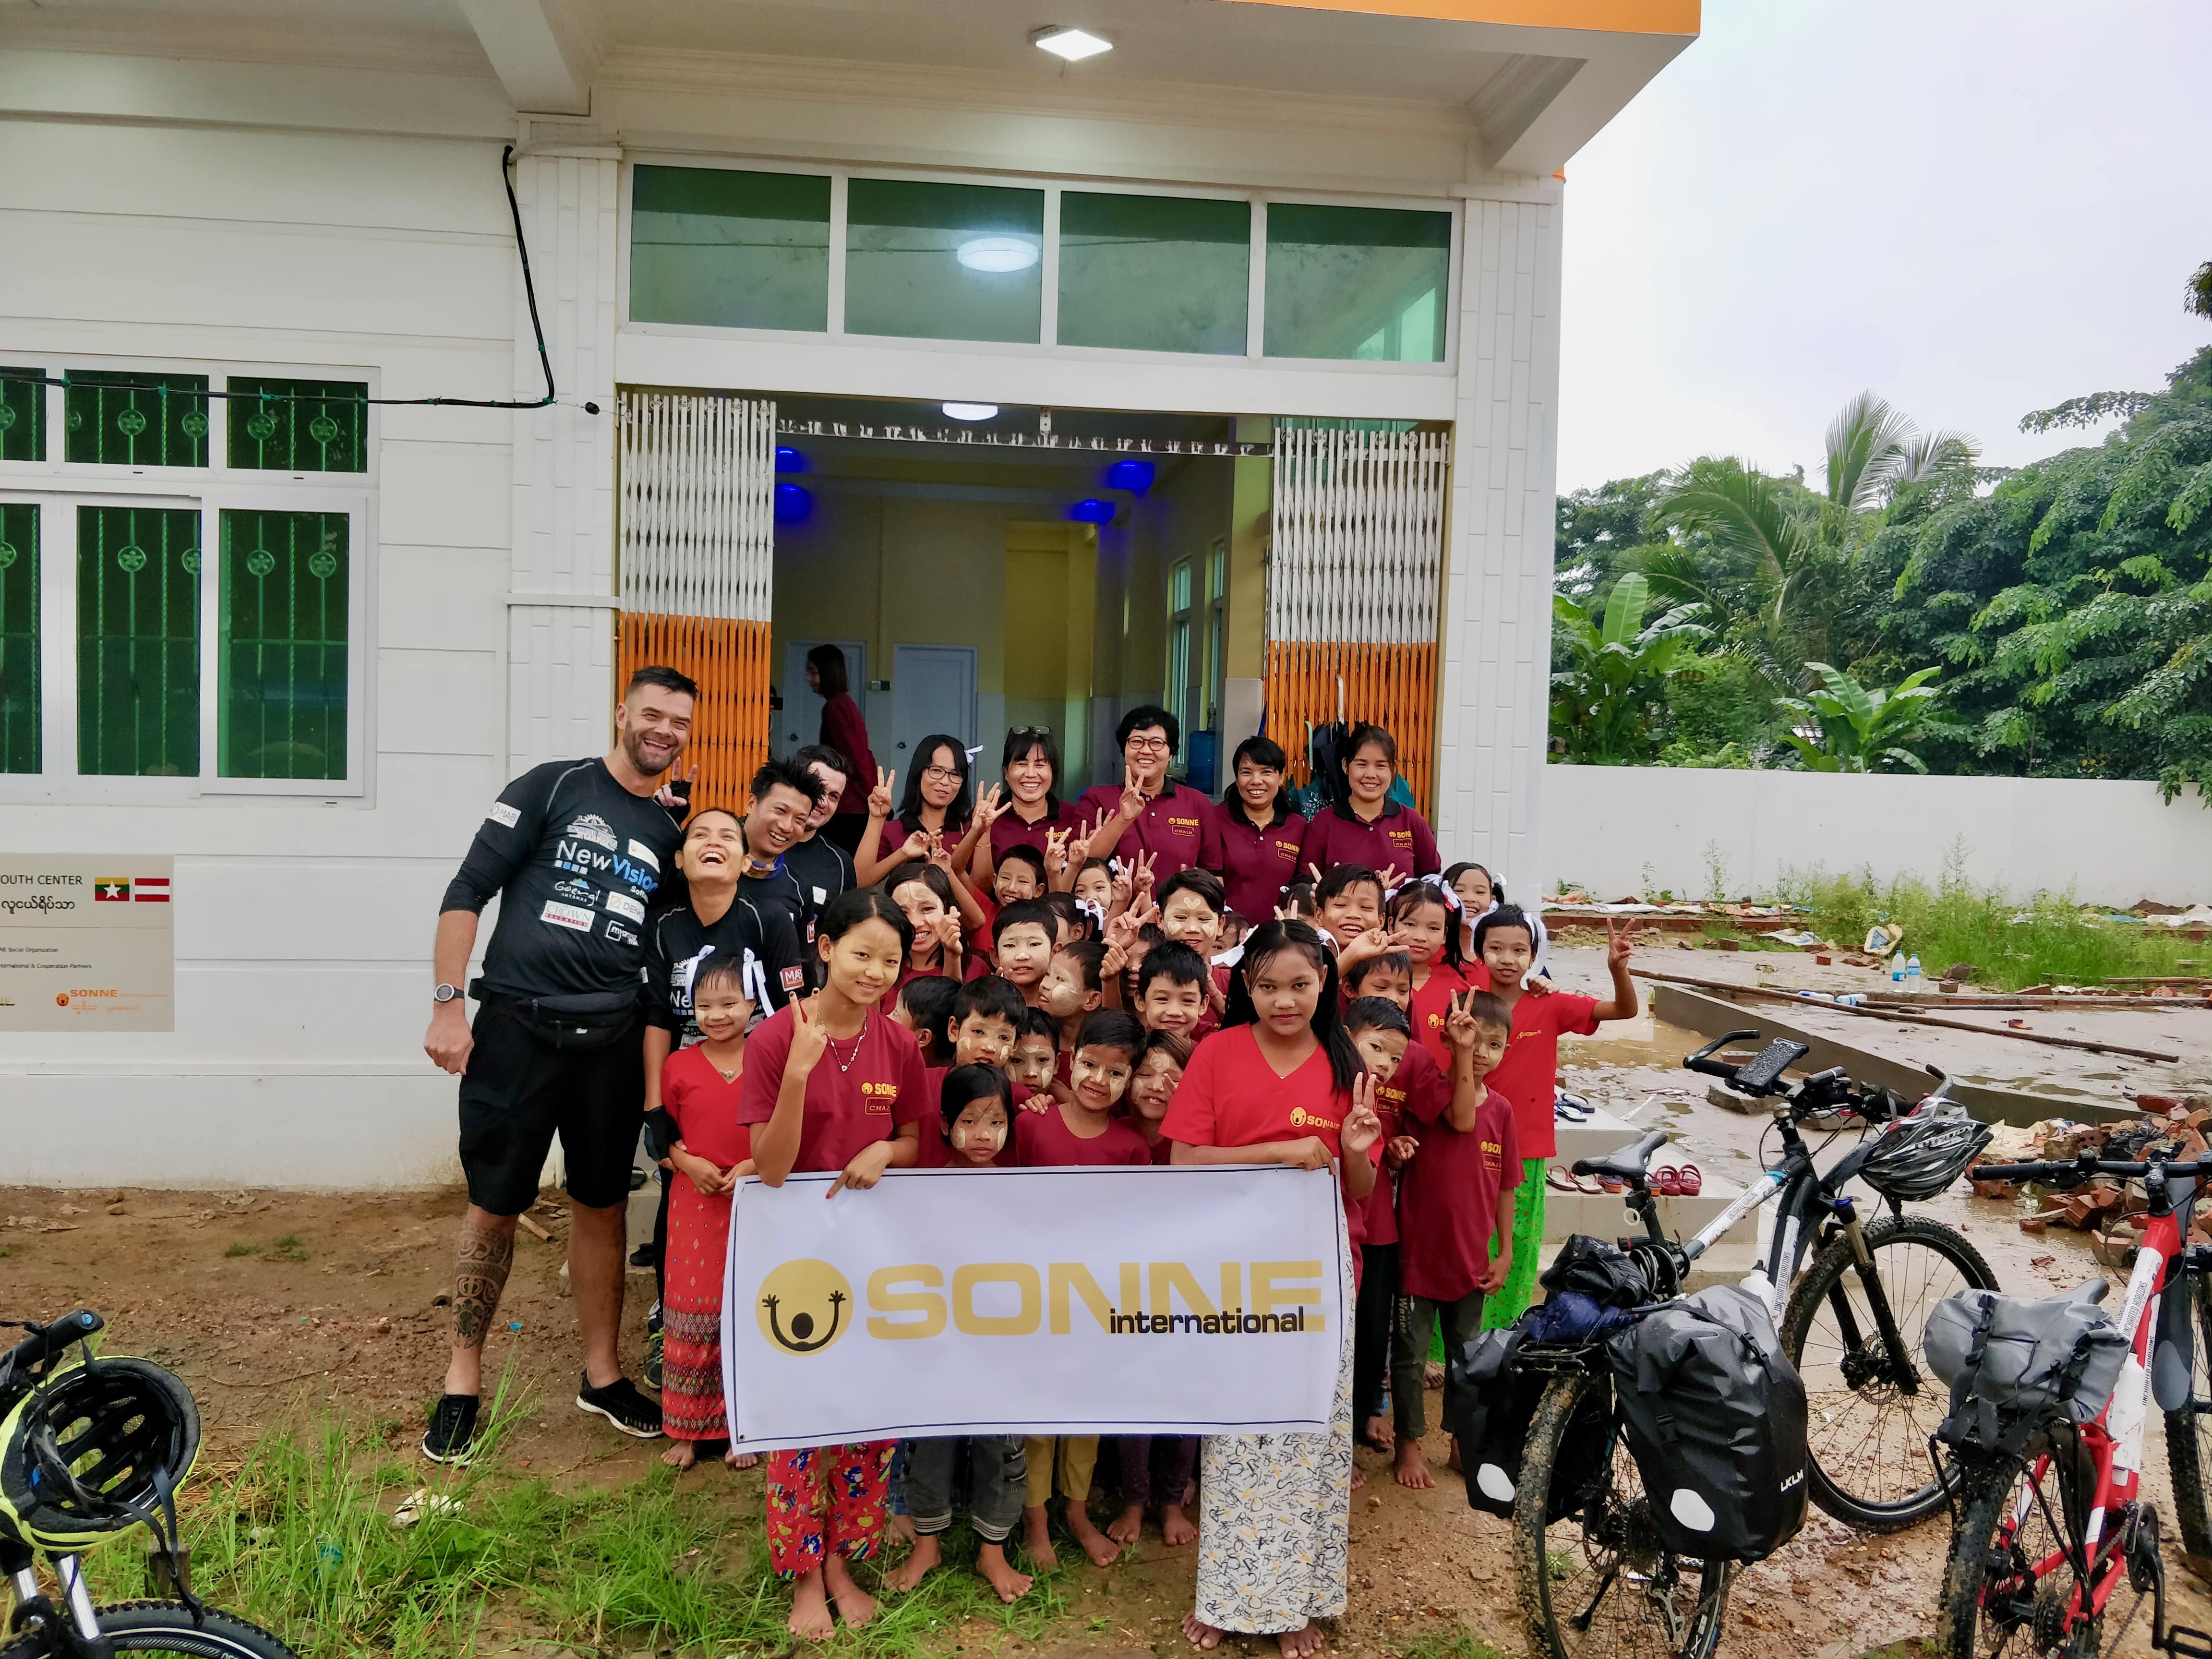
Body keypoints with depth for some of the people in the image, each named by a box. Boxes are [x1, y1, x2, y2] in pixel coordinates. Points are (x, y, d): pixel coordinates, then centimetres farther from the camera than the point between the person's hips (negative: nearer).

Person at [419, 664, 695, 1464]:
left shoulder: (670, 833, 12)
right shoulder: (553, 787, -1)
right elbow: (468, 892, -5)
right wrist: (448, 1005, -11)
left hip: (611, 1040, 4)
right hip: (516, 1028, -4)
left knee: (602, 1205, 12)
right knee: (494, 1207, 4)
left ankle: (601, 1375, 26)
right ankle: (463, 1380, 22)